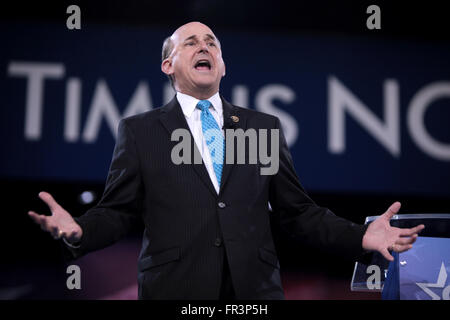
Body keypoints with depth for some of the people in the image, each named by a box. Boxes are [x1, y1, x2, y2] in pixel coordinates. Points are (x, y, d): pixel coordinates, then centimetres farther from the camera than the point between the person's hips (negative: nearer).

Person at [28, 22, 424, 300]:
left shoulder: (264, 127, 13)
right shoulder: (139, 130, 7)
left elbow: (297, 211, 12)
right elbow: (118, 211, 4)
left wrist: (360, 236, -1)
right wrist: (79, 230, -17)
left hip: (255, 287, 2)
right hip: (175, 288, -2)